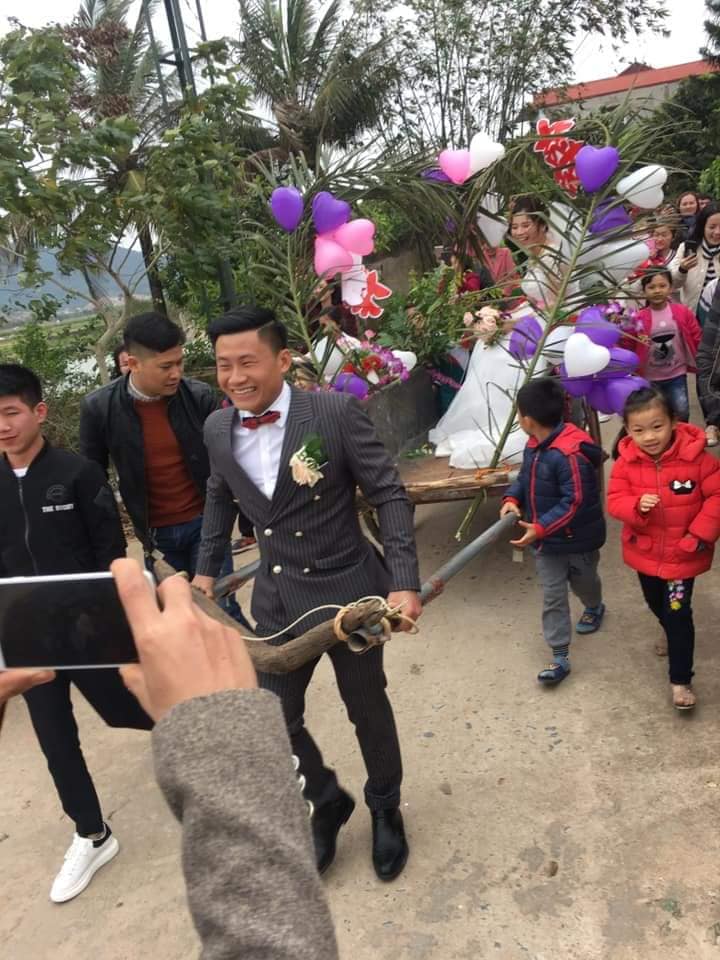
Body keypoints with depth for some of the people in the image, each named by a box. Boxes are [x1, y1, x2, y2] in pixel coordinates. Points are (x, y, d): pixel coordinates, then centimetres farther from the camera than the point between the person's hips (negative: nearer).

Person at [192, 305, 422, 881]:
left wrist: (404, 583, -20)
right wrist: (207, 569, 15)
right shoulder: (218, 429, -3)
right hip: (277, 599, 4)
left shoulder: (336, 412, -18)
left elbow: (390, 496, -14)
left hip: (346, 591, -3)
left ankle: (386, 809, 45)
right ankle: (327, 802, 42)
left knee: (368, 708, 16)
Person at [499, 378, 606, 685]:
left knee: (583, 582, 23)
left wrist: (540, 528, -34)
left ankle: (594, 608, 58)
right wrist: (512, 500, -11)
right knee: (552, 596, 5)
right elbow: (524, 478, 9)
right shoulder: (534, 445, -4)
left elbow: (575, 502, -31)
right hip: (546, 540, 6)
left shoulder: (571, 454, -32)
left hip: (577, 539, -6)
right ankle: (560, 657, 12)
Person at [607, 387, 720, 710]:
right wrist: (637, 506, -34)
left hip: (683, 554, -3)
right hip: (645, 552, 4)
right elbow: (614, 501, -12)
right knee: (656, 605, 25)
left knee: (678, 614, 0)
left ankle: (680, 680, 16)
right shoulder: (626, 461, -13)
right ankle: (672, 634, 59)